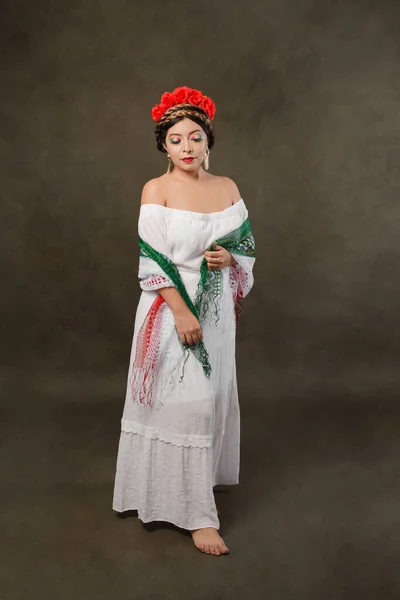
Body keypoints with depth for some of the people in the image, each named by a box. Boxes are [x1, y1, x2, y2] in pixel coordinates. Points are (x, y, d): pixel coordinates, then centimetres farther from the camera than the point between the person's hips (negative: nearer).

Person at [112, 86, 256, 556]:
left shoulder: (227, 187, 5)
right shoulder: (156, 190, -8)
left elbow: (247, 246, 12)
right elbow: (153, 259, -13)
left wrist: (229, 257, -11)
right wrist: (182, 312, -19)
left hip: (217, 306, 5)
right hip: (171, 307, -5)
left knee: (212, 396, 14)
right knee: (184, 402, -4)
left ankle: (200, 478, 38)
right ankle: (198, 515, 4)